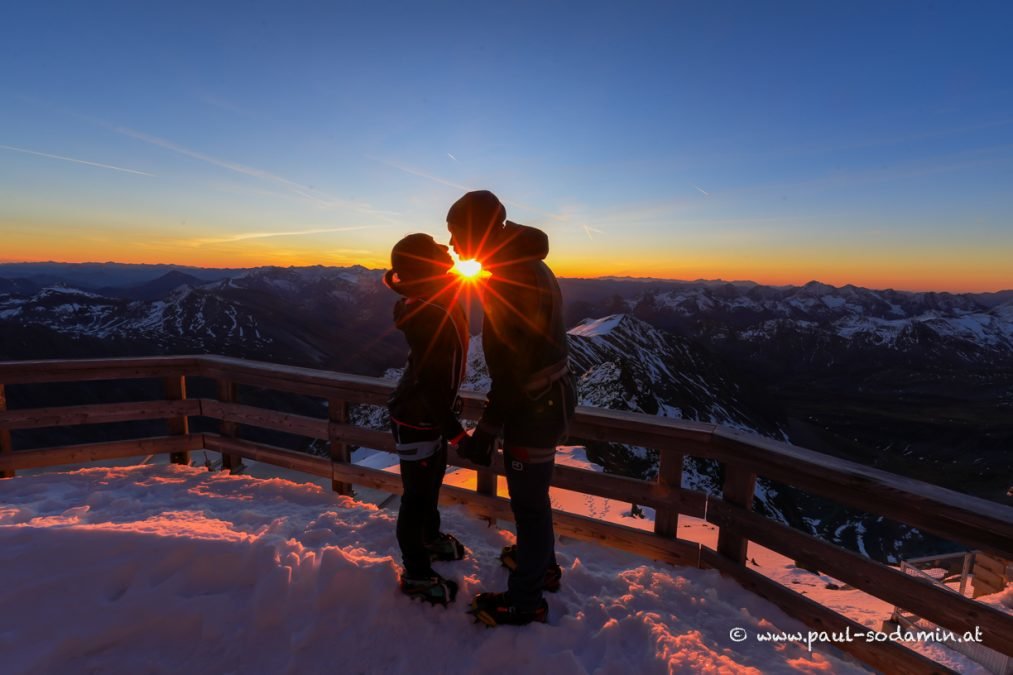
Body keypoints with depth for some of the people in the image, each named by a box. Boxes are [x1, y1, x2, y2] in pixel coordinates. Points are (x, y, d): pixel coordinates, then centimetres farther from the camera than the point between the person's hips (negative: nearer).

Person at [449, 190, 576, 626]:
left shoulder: (513, 276, -22)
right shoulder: (527, 265, 9)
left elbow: (513, 365, -25)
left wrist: (486, 430, -20)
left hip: (535, 406, -10)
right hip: (548, 397, 10)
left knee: (528, 501, 7)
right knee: (531, 493, 25)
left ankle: (525, 600, 28)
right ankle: (541, 562, 47)